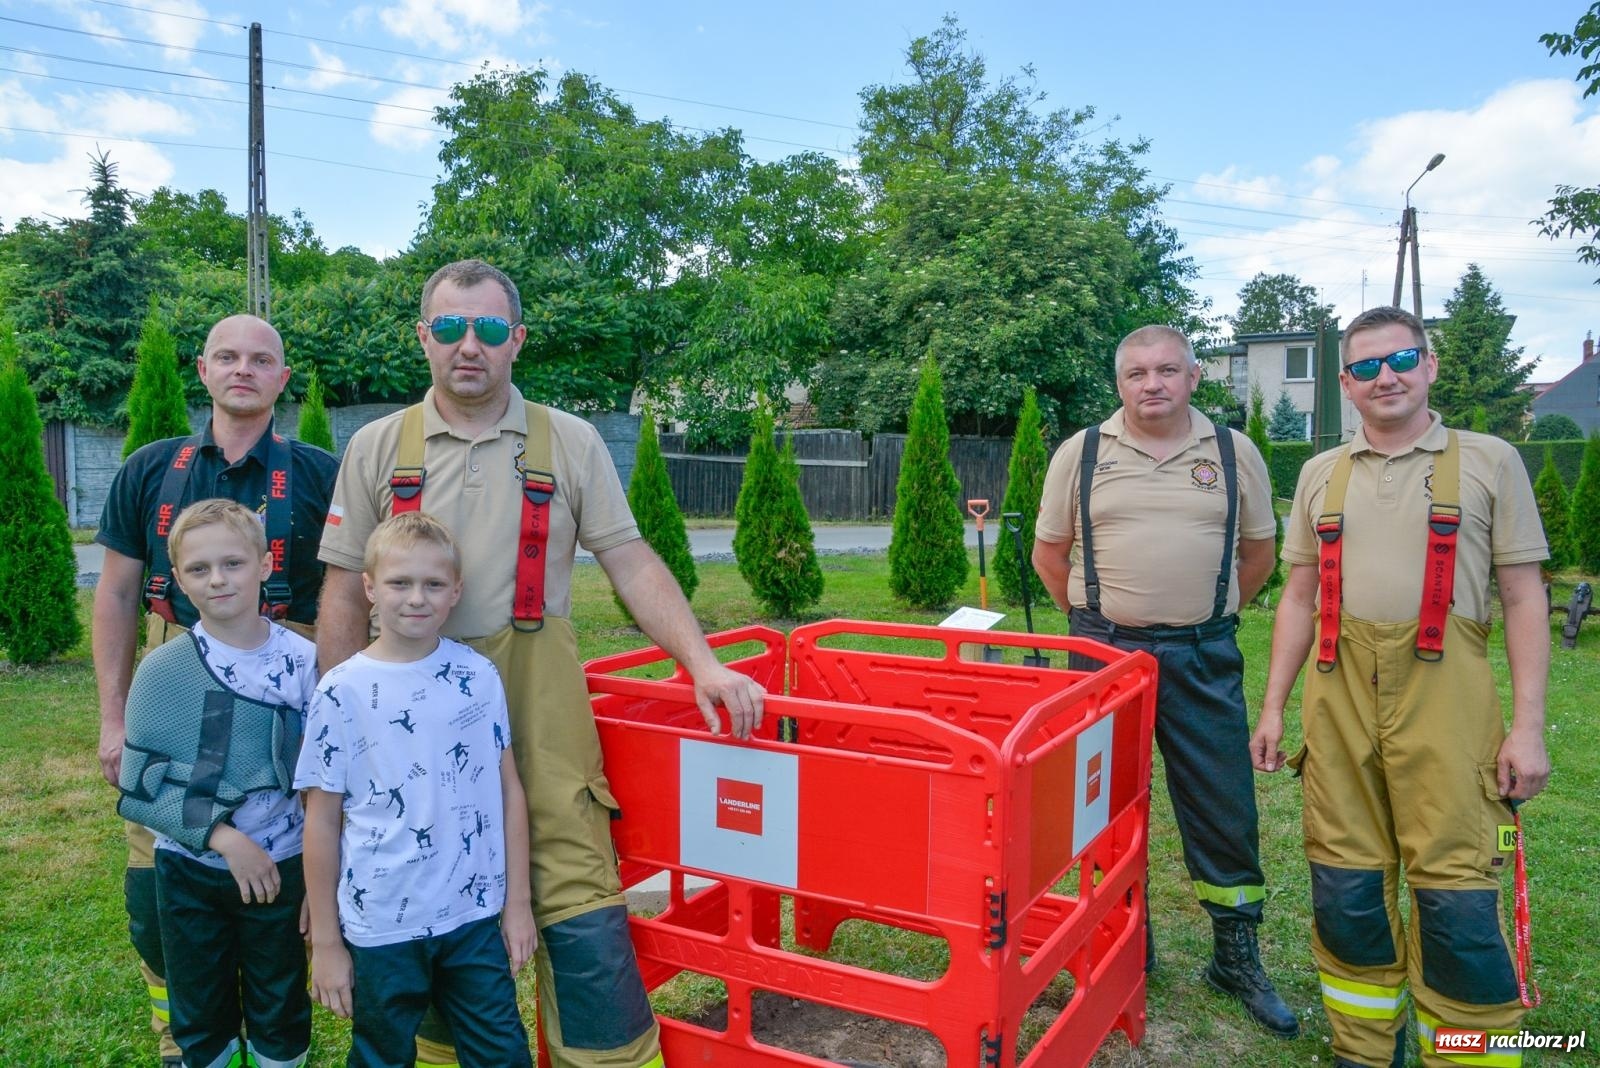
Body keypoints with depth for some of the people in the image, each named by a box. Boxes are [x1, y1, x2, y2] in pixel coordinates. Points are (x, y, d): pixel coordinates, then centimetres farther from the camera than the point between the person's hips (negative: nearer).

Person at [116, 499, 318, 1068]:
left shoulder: (304, 662, -9)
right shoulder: (161, 670, -9)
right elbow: (138, 788, -9)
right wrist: (222, 833, -19)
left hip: (280, 870, 0)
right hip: (188, 873, 1)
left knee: (280, 1018, 15)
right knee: (200, 1021, 18)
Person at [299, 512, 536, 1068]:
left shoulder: (479, 676, -3)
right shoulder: (342, 692, -9)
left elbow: (508, 789, 2)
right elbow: (322, 821, -4)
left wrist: (518, 901, 3)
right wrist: (324, 940, 0)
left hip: (475, 916, 1)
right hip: (380, 928, -1)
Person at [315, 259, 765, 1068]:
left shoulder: (570, 444, 3)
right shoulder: (377, 448, 6)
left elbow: (630, 563, 0)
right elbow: (346, 592, 6)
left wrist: (703, 662, -11)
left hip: (539, 702, -1)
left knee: (580, 905, 0)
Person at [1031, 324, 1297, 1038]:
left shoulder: (1234, 453, 4)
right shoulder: (1081, 453, 2)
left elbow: (1258, 552, 13)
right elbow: (1049, 553, 9)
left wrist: (1209, 617, 12)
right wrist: (1092, 622, 9)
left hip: (1203, 658, 0)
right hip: (1105, 651, 0)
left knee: (1225, 811, 5)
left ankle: (1237, 957, 22)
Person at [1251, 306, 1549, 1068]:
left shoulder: (1489, 462, 5)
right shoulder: (1321, 473, 14)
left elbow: (1524, 598, 3)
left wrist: (1528, 724, -5)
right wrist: (1273, 705, 10)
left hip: (1444, 692, -3)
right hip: (1339, 693, 3)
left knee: (1457, 895, -3)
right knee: (1345, 887, 8)